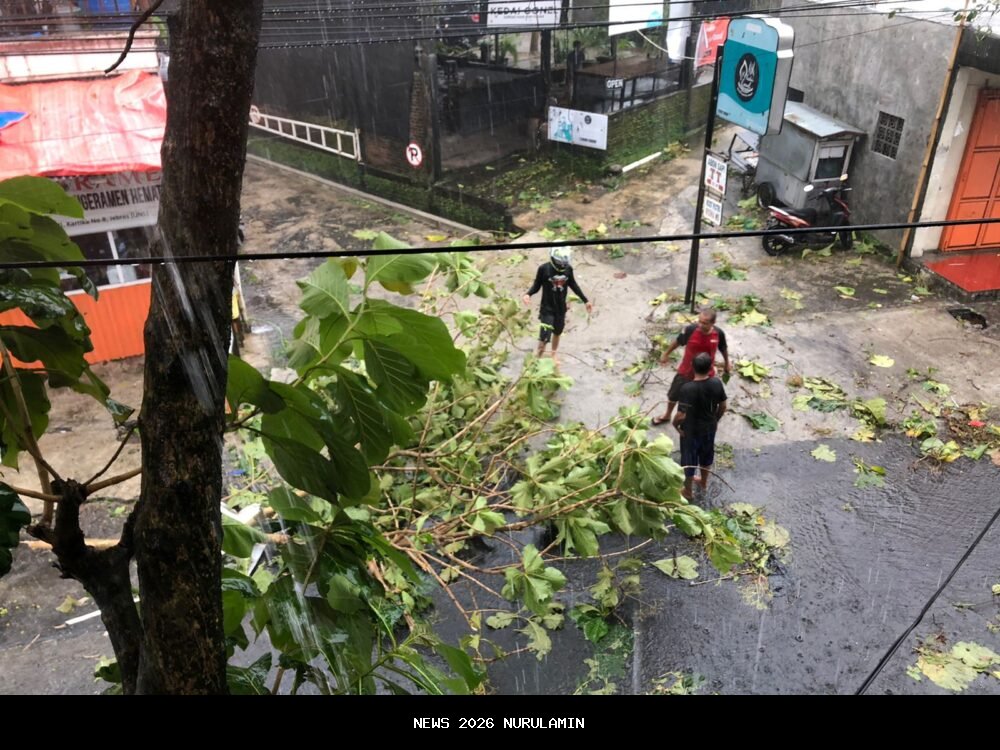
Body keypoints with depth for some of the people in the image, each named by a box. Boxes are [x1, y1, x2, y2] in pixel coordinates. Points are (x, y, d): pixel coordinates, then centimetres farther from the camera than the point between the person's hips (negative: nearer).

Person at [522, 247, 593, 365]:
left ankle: (553, 355, 45)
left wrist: (585, 300, 12)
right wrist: (528, 294, -29)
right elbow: (536, 285, -9)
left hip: (561, 308, 4)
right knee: (544, 338, -10)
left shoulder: (568, 269, -8)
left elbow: (573, 285, 7)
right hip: (547, 309, -4)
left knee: (557, 333, 21)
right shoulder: (544, 269, -19)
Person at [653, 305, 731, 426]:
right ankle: (667, 416, 51)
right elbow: (678, 342, -6)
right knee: (673, 395, 21)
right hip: (686, 371, 1)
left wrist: (727, 364, 15)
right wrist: (666, 354, 7)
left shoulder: (719, 334, -22)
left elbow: (724, 348, 0)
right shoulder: (690, 330, -26)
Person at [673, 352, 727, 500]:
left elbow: (681, 415, -28)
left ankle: (687, 491, 36)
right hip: (709, 427, 5)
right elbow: (723, 407, -4)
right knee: (706, 454, 28)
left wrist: (675, 424, -6)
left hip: (691, 430, -4)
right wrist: (715, 420, 14)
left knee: (689, 459, 17)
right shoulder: (717, 383, -18)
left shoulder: (687, 388, -33)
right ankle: (704, 482, 51)